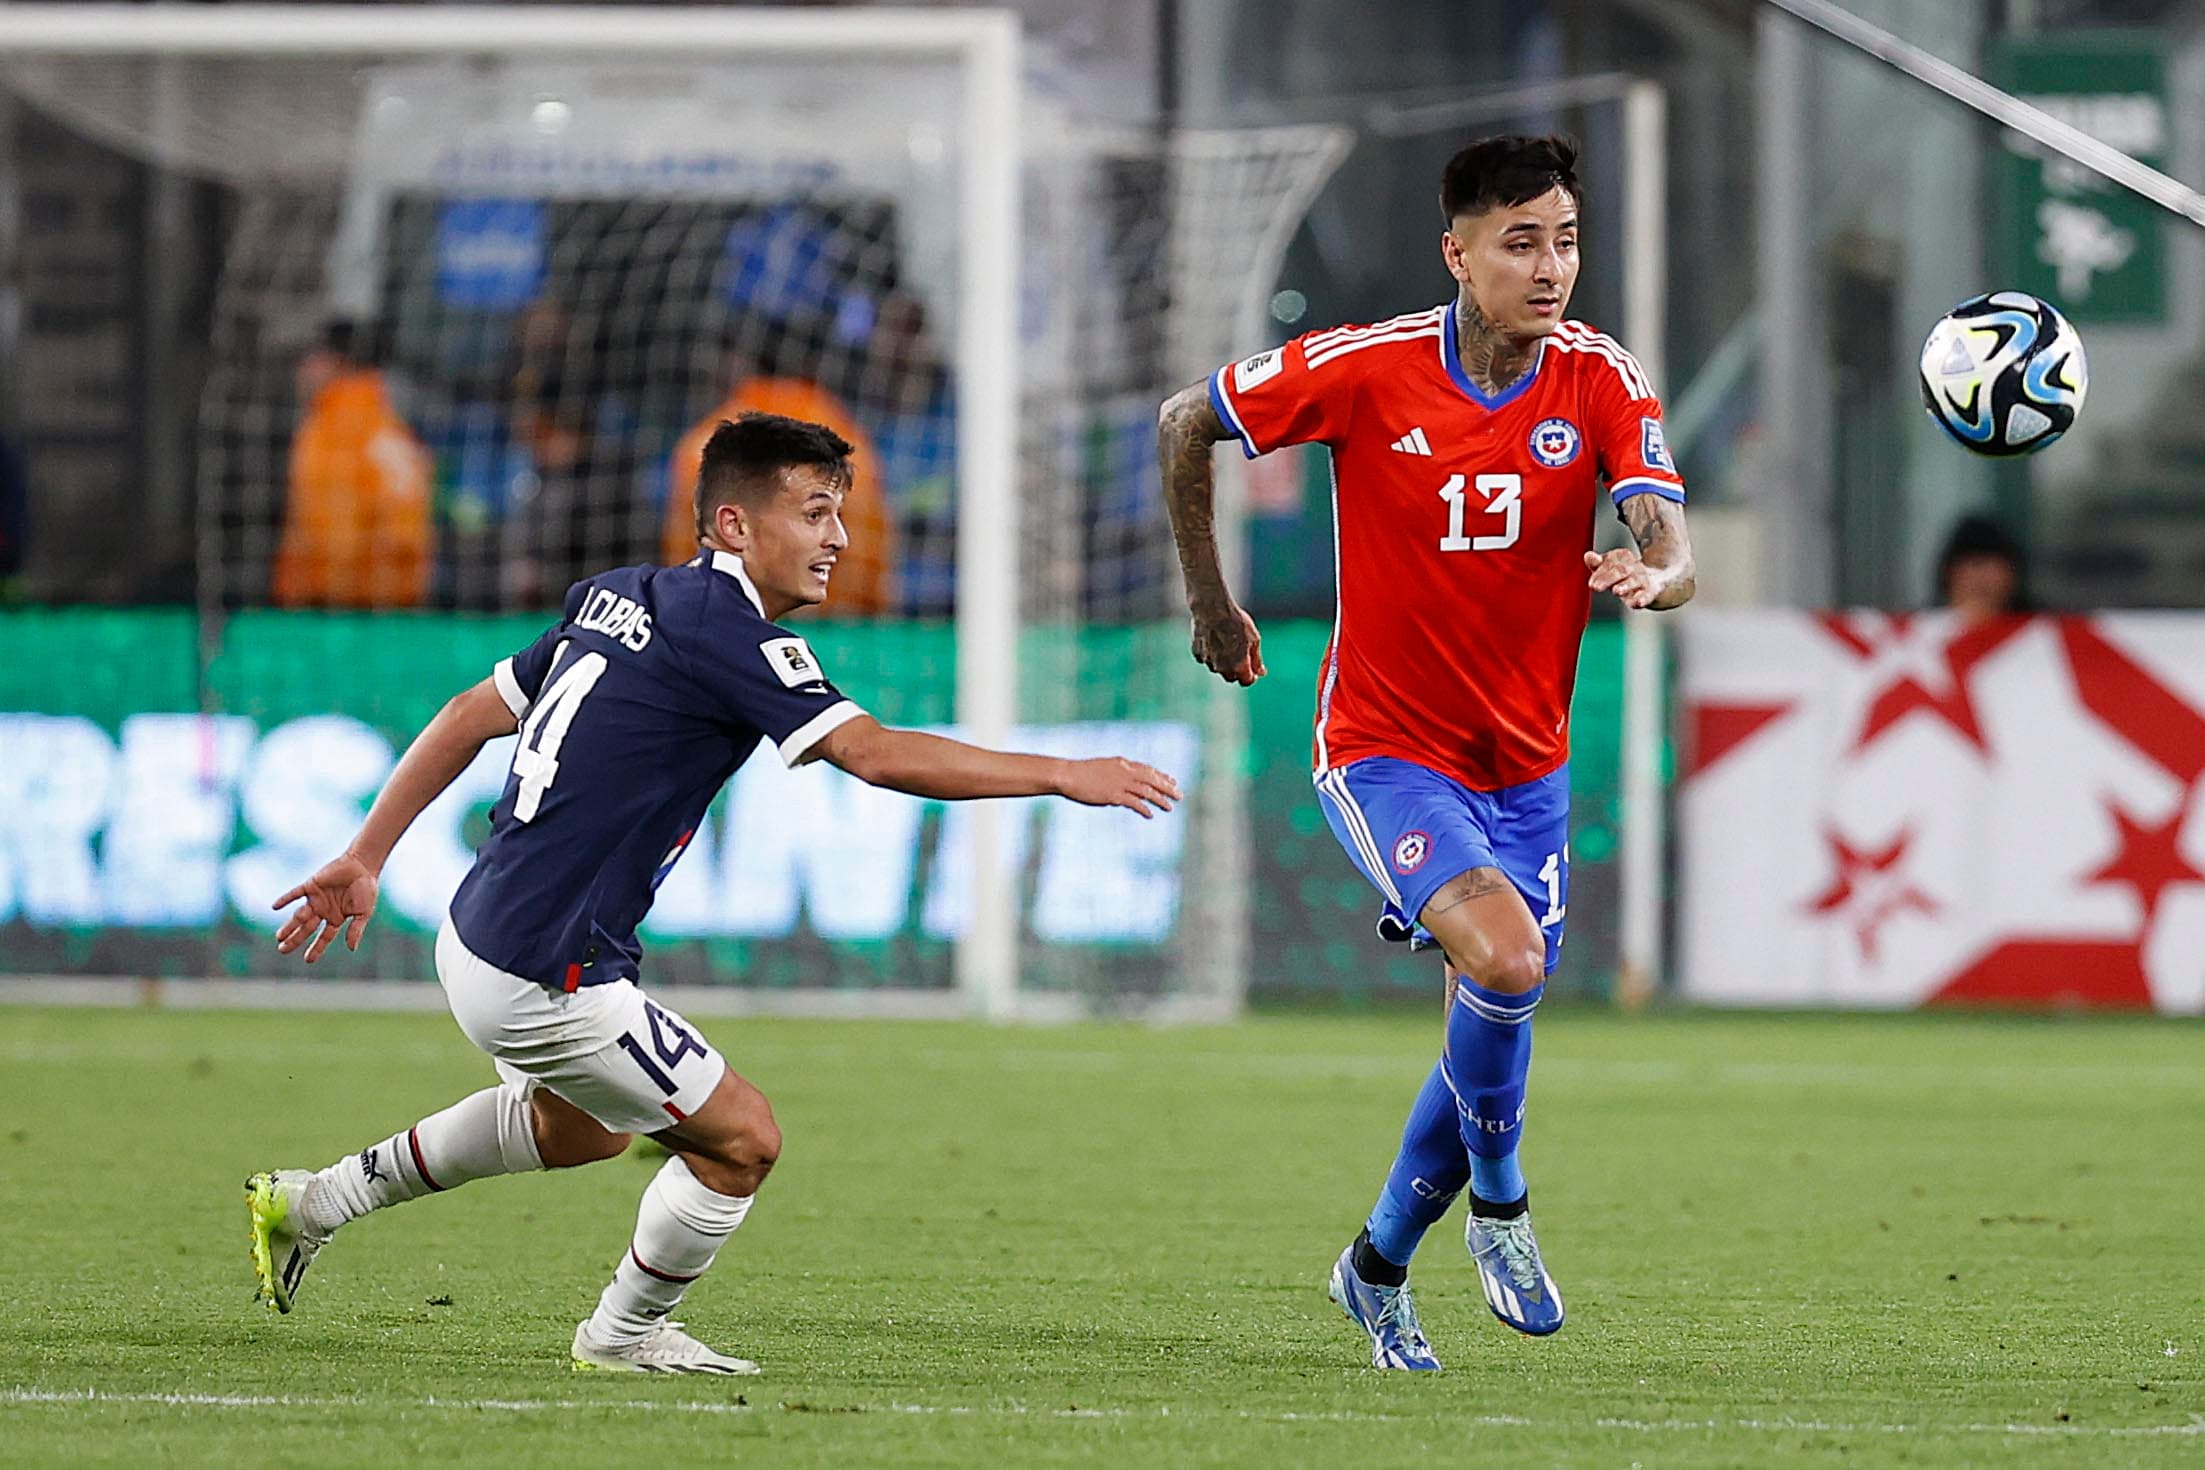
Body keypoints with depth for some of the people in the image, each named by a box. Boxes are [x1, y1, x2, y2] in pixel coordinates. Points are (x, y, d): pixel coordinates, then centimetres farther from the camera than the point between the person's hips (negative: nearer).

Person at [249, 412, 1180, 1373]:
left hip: (476, 935, 10)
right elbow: (876, 755, -25)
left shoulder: (619, 599, 10)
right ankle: (622, 1336, 20)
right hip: (544, 978, -10)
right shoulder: (722, 628, -17)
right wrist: (1062, 776, -21)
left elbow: (473, 714, 15)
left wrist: (365, 857, 22)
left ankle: (316, 1201, 37)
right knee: (743, 1139, 0)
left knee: (584, 1126, 33)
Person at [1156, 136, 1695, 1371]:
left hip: (1525, 765, 4)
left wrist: (1651, 576, -43)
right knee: (1504, 956, -28)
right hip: (1385, 750, -4)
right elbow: (1186, 426, -1)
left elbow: (1675, 553, -19)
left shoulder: (1603, 381, -9)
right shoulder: (1364, 371, -16)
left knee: (1496, 1033, 11)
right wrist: (1210, 600, 5)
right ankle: (1499, 1200, -2)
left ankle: (1379, 1267, 35)